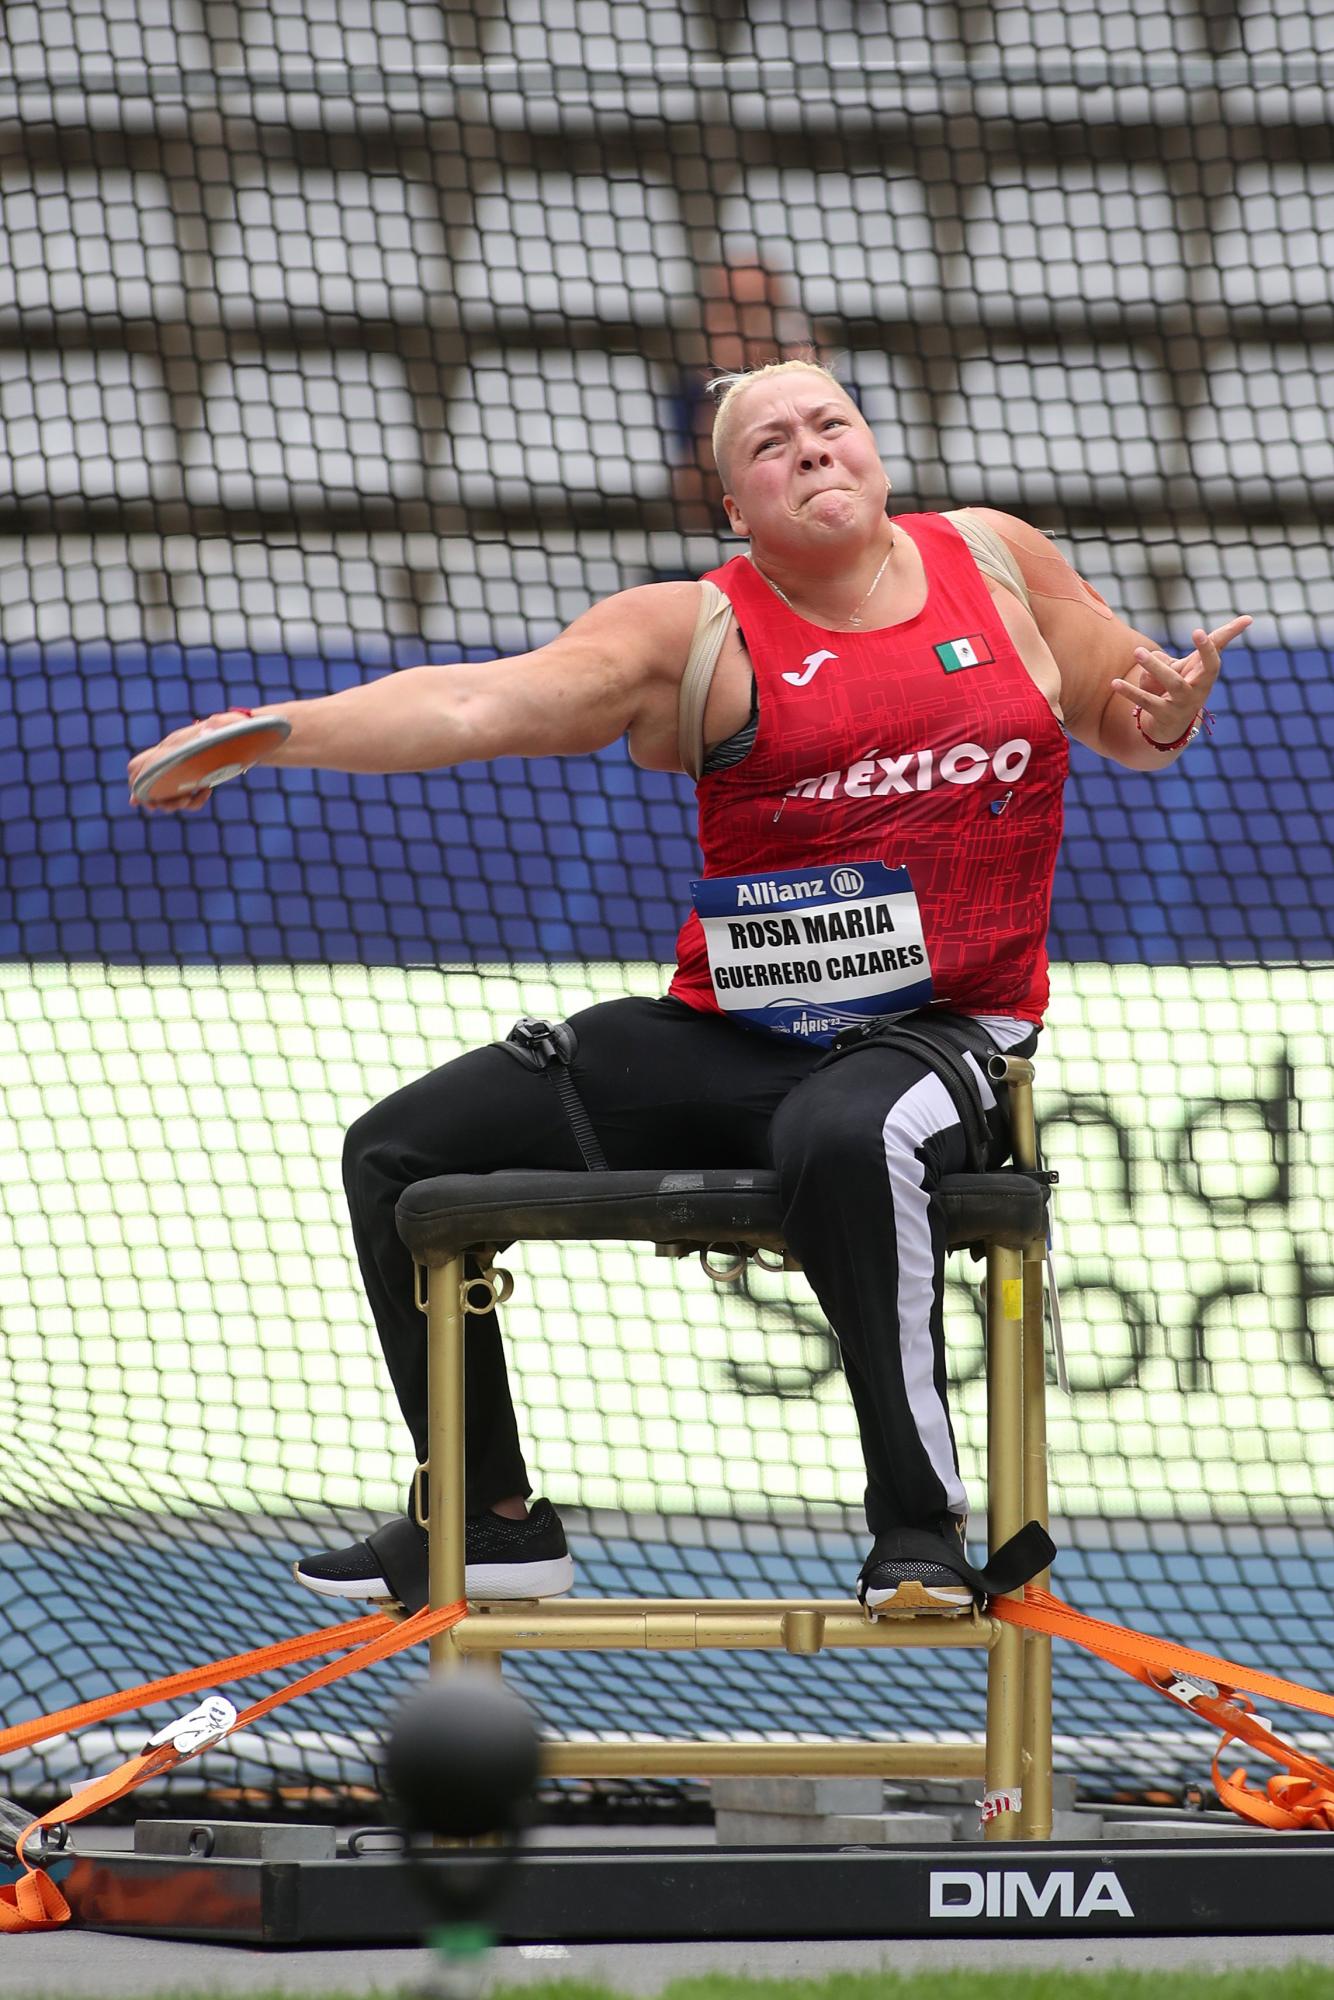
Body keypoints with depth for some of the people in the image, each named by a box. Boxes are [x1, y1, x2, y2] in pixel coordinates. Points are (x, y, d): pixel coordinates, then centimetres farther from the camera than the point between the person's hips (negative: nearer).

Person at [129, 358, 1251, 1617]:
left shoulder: (997, 560, 5)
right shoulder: (698, 633, 0)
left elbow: (1125, 720, 19)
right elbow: (479, 705, -11)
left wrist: (1167, 710, -7)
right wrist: (273, 732, -25)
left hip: (940, 1040, -3)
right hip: (730, 1039, 3)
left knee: (844, 1134, -41)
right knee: (401, 1151, -1)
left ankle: (919, 1526, -32)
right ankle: (493, 1522, 15)